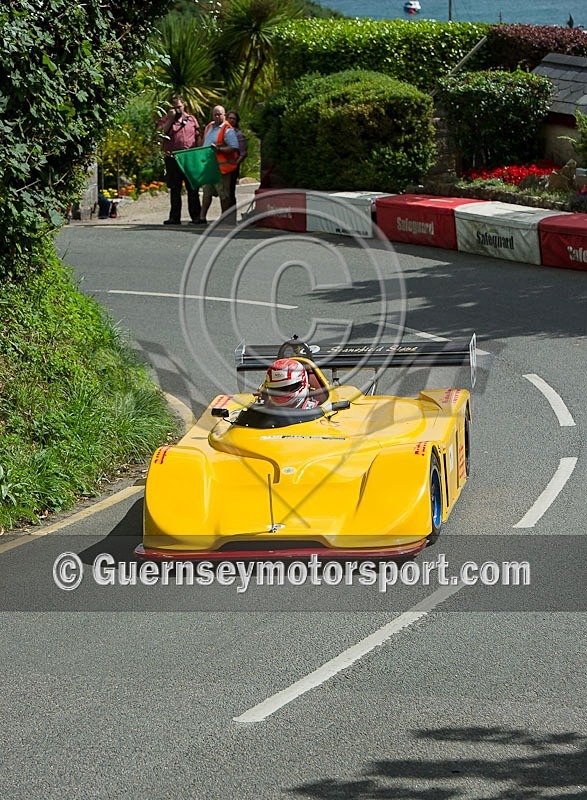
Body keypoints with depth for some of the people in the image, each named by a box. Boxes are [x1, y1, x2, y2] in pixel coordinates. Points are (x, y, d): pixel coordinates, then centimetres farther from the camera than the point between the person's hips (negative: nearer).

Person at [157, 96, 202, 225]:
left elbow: (198, 137, 15)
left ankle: (196, 216, 5)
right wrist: (170, 119, -10)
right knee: (175, 189, 5)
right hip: (173, 158, -1)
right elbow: (160, 132, -9)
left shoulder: (191, 119, 13)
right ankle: (175, 217, 9)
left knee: (193, 188, 2)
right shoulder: (166, 119, 8)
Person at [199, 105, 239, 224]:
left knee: (224, 194, 0)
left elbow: (234, 148, -18)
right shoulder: (209, 127, 12)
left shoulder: (228, 130, -12)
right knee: (206, 192, 11)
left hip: (222, 166, -8)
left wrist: (219, 149, -25)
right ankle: (202, 217, 16)